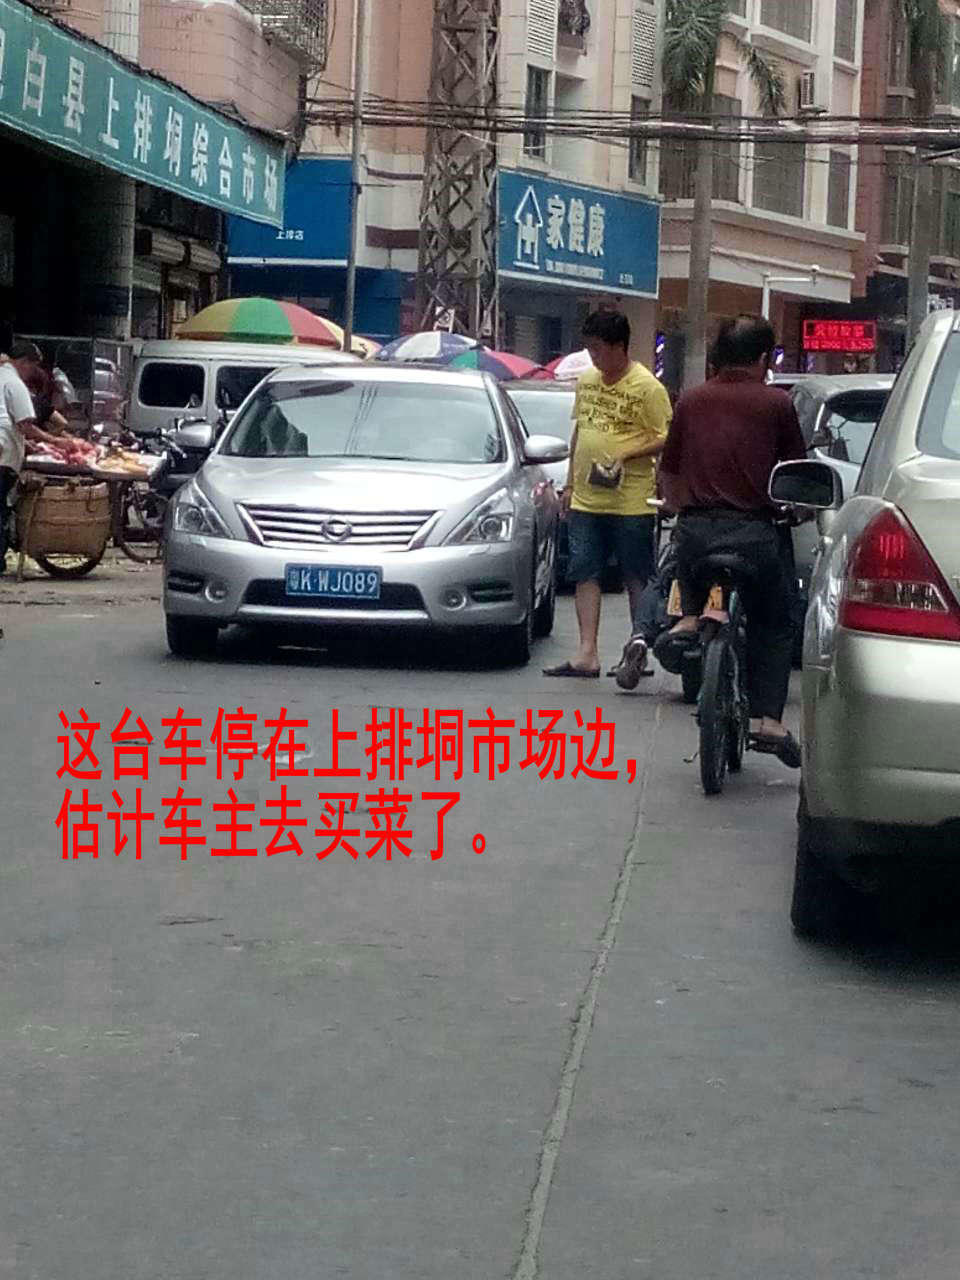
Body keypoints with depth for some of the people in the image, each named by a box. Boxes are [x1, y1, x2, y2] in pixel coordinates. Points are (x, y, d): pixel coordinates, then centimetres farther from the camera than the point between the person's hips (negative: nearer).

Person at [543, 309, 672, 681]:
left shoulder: (647, 387, -9)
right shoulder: (587, 381, 13)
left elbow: (666, 439, -10)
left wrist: (624, 457, -20)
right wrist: (570, 482, 19)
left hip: (630, 501, -6)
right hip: (586, 499, 6)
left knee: (637, 578, 4)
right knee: (585, 573, 2)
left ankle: (638, 648, 14)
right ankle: (587, 653, 2)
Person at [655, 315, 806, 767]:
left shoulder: (691, 400, 8)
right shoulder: (775, 403, 1)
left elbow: (668, 473, 15)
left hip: (696, 526, 2)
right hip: (753, 532, -2)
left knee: (691, 573, 35)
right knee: (774, 626, 13)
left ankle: (688, 620, 5)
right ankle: (766, 717, 0)